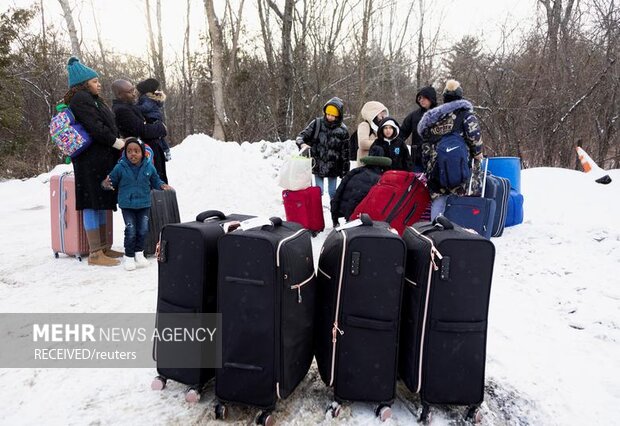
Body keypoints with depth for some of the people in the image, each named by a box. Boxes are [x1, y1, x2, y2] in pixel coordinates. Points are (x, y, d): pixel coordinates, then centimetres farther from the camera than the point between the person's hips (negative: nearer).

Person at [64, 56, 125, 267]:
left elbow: (106, 125, 22)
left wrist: (118, 140, 8)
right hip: (91, 160, -10)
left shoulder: (92, 99, 22)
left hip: (102, 159, 10)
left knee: (101, 204, 12)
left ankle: (103, 247, 19)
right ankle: (95, 254, -5)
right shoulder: (81, 99, -8)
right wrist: (117, 142, -12)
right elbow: (95, 127, -18)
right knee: (92, 205, -8)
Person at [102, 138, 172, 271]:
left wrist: (162, 185, -9)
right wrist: (106, 184, -20)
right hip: (127, 205, -2)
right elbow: (112, 181, 1)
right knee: (131, 231, -3)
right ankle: (129, 256, 15)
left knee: (143, 229, 7)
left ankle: (139, 252, 29)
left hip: (144, 204, 2)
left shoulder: (149, 167, -4)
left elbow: (155, 181, 10)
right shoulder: (120, 167, -9)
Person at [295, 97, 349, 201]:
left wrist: (345, 171, 0)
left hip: (333, 167, 0)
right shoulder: (317, 123, -6)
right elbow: (302, 135, -5)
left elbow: (345, 152, -1)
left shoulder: (342, 129, -6)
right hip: (318, 165, 0)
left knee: (332, 192, 9)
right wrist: (302, 144, -29)